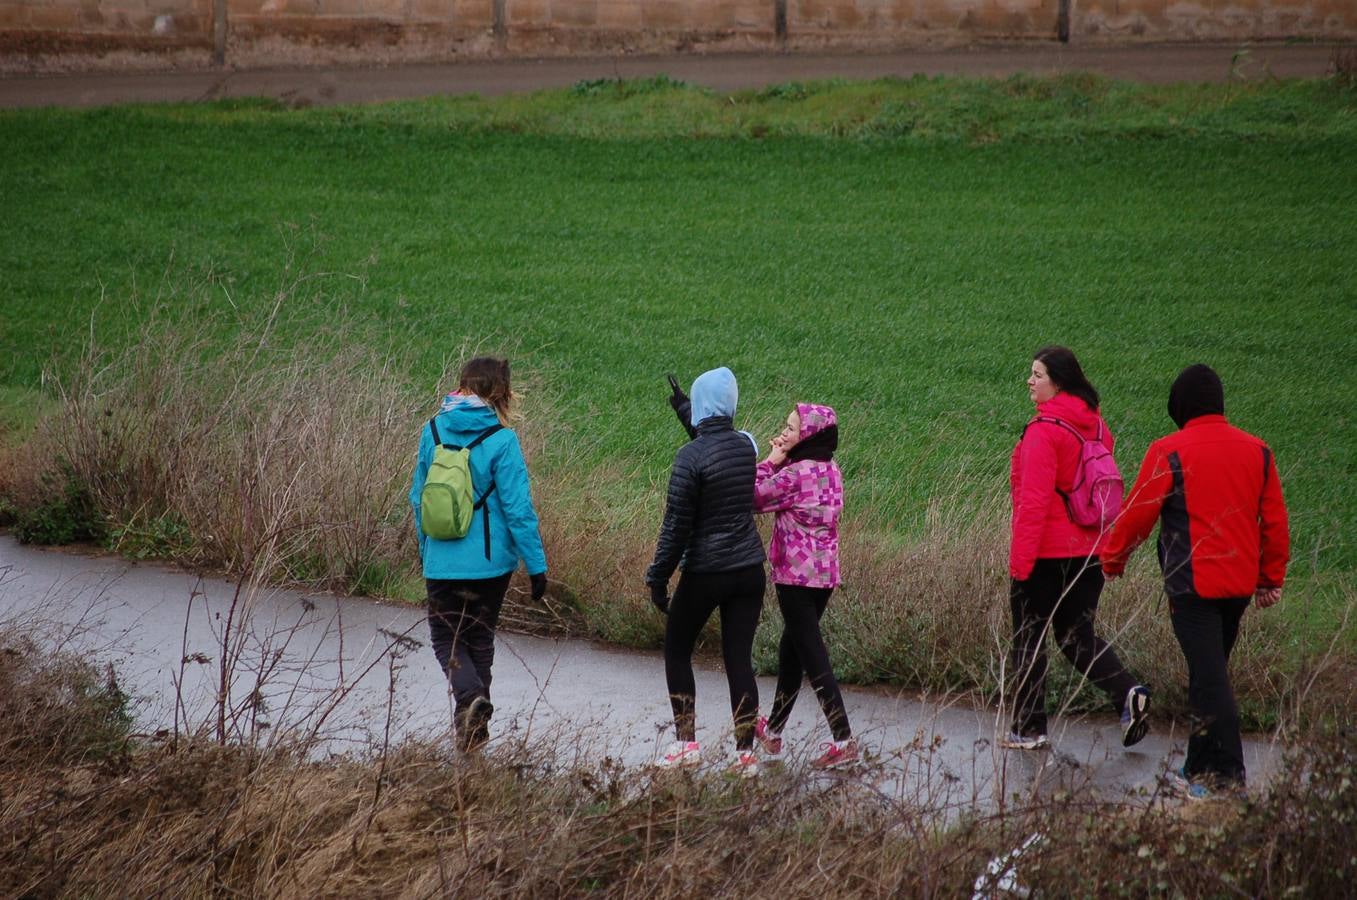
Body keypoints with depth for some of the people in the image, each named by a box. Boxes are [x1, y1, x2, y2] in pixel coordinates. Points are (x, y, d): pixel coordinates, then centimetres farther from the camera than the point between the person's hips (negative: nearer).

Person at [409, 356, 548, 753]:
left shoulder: (433, 432, -2)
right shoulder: (501, 440, -13)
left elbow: (418, 498, 8)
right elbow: (518, 508, -13)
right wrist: (536, 564, -7)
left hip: (441, 561, 1)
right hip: (490, 560, -1)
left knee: (447, 637, 10)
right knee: (480, 637, 17)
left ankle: (469, 695, -18)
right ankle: (473, 722, 20)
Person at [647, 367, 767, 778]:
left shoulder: (691, 455, -16)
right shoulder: (746, 445, 2)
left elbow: (677, 523, -15)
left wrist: (658, 577, -7)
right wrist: (685, 413, 36)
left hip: (705, 572, -5)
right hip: (750, 570, 5)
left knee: (677, 651, 13)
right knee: (740, 659, 8)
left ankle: (686, 743, 9)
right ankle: (745, 754, 6)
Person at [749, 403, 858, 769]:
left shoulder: (796, 473, -18)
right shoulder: (831, 471, 8)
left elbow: (756, 498, -11)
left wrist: (771, 461, -3)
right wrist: (779, 463, 1)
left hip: (796, 574, -9)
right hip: (825, 571, 9)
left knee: (811, 655, -6)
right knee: (792, 648, 19)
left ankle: (844, 739, -11)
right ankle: (774, 730, 31)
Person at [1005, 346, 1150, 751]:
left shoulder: (1043, 431, -17)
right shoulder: (1095, 426, 7)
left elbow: (1034, 500, -20)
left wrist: (1020, 559, -18)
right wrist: (1107, 549, 21)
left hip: (1046, 552, -7)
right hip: (1090, 551, 7)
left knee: (1028, 639, 6)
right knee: (1077, 635, 17)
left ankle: (1028, 730, 11)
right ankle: (1127, 693, -5)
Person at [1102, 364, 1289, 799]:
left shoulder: (1168, 453, -11)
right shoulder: (1257, 451, 7)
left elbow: (1137, 514, -5)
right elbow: (1275, 521, 11)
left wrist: (1112, 559, 11)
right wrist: (1272, 579, 20)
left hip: (1193, 585, -6)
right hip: (1240, 584, 6)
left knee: (1210, 681, -6)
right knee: (1212, 673, 19)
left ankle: (1228, 779, -11)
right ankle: (1200, 768, 27)